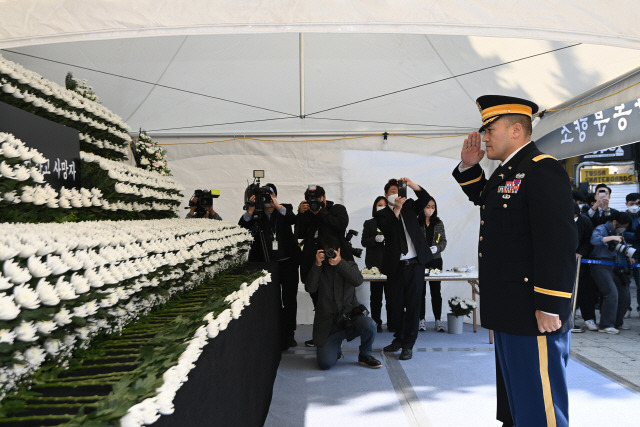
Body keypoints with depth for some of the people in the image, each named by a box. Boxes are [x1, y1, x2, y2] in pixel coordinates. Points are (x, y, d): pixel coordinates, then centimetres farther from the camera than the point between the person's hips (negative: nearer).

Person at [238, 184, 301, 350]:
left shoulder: (284, 209, 4)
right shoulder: (257, 214, 3)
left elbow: (293, 219, -16)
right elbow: (241, 227, -9)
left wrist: (278, 206, -28)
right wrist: (250, 211, -22)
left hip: (287, 262, 1)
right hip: (267, 264, 0)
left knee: (290, 301, 6)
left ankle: (288, 335, 17)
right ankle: (275, 336, 11)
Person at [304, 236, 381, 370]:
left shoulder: (349, 265, 12)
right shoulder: (318, 270, 10)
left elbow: (358, 281, -10)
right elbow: (310, 288, -7)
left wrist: (339, 263, -18)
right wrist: (317, 265, -14)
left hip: (350, 317, 0)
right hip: (328, 324, 0)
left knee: (369, 324, -33)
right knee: (325, 363, -15)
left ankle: (365, 355, 0)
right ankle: (336, 346, 23)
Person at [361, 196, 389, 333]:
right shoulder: (369, 223, 11)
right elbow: (364, 242, 3)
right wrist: (376, 239, -14)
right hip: (375, 263, 0)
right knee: (376, 294, 0)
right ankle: (376, 323, 7)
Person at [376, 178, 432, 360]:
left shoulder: (409, 206, 13)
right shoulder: (382, 214, 6)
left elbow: (426, 198, -2)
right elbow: (388, 229, -13)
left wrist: (410, 184, -14)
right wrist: (397, 208, -20)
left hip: (415, 263, 1)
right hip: (396, 266, -1)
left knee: (413, 304, 0)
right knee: (396, 304, 7)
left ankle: (408, 345, 8)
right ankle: (398, 338, 26)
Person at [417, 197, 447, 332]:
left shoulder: (438, 223, 9)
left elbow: (444, 241, 7)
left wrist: (436, 248, -12)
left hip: (435, 260, 2)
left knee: (436, 291, 4)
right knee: (420, 291, 2)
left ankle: (438, 320, 10)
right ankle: (421, 320, 10)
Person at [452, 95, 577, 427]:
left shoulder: (543, 171, -18)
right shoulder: (507, 171, 13)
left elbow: (558, 244, -24)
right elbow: (481, 198, 33)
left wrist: (550, 308, -23)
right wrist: (469, 166, 15)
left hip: (533, 313, -10)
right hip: (508, 310, 10)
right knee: (513, 390, 25)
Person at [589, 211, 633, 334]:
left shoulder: (619, 233, 22)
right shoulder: (601, 229, -3)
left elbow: (623, 248, 33)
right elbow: (594, 240, -25)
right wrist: (612, 238, -25)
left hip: (614, 268, 9)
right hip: (600, 267, -9)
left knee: (625, 296, 7)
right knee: (612, 293, -19)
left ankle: (617, 322, 24)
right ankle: (605, 325, -13)